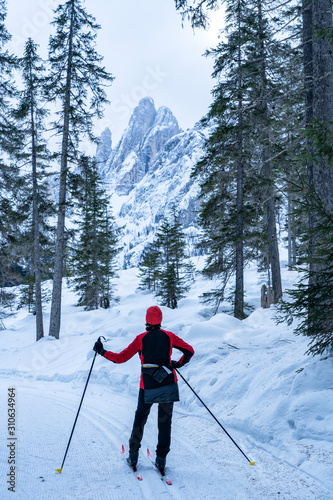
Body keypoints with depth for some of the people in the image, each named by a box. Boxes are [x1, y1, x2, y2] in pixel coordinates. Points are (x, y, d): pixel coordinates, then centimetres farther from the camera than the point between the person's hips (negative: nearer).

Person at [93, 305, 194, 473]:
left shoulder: (141, 338, -1)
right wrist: (179, 364, 15)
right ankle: (161, 459, 11)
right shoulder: (169, 336, 3)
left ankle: (133, 455, 22)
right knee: (165, 422, 10)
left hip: (147, 386, 0)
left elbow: (121, 358, -1)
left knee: (140, 418, 18)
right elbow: (189, 351, 1)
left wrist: (102, 352, 10)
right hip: (168, 384, 0)